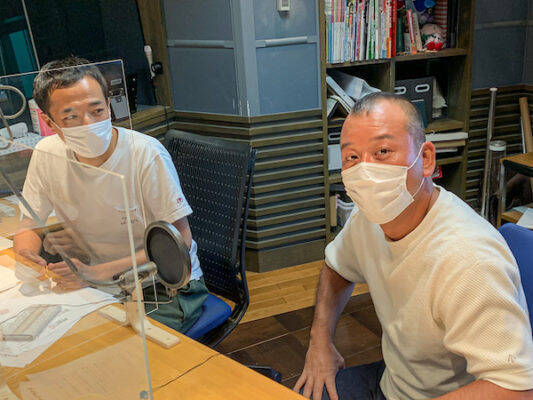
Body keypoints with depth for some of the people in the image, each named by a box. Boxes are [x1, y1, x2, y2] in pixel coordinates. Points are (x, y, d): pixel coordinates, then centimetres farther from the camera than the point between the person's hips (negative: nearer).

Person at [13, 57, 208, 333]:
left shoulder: (147, 154, -20)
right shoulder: (47, 155, -5)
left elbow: (180, 241, -18)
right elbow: (27, 229, 6)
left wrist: (100, 273, -27)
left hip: (167, 286, -4)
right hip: (95, 277, 5)